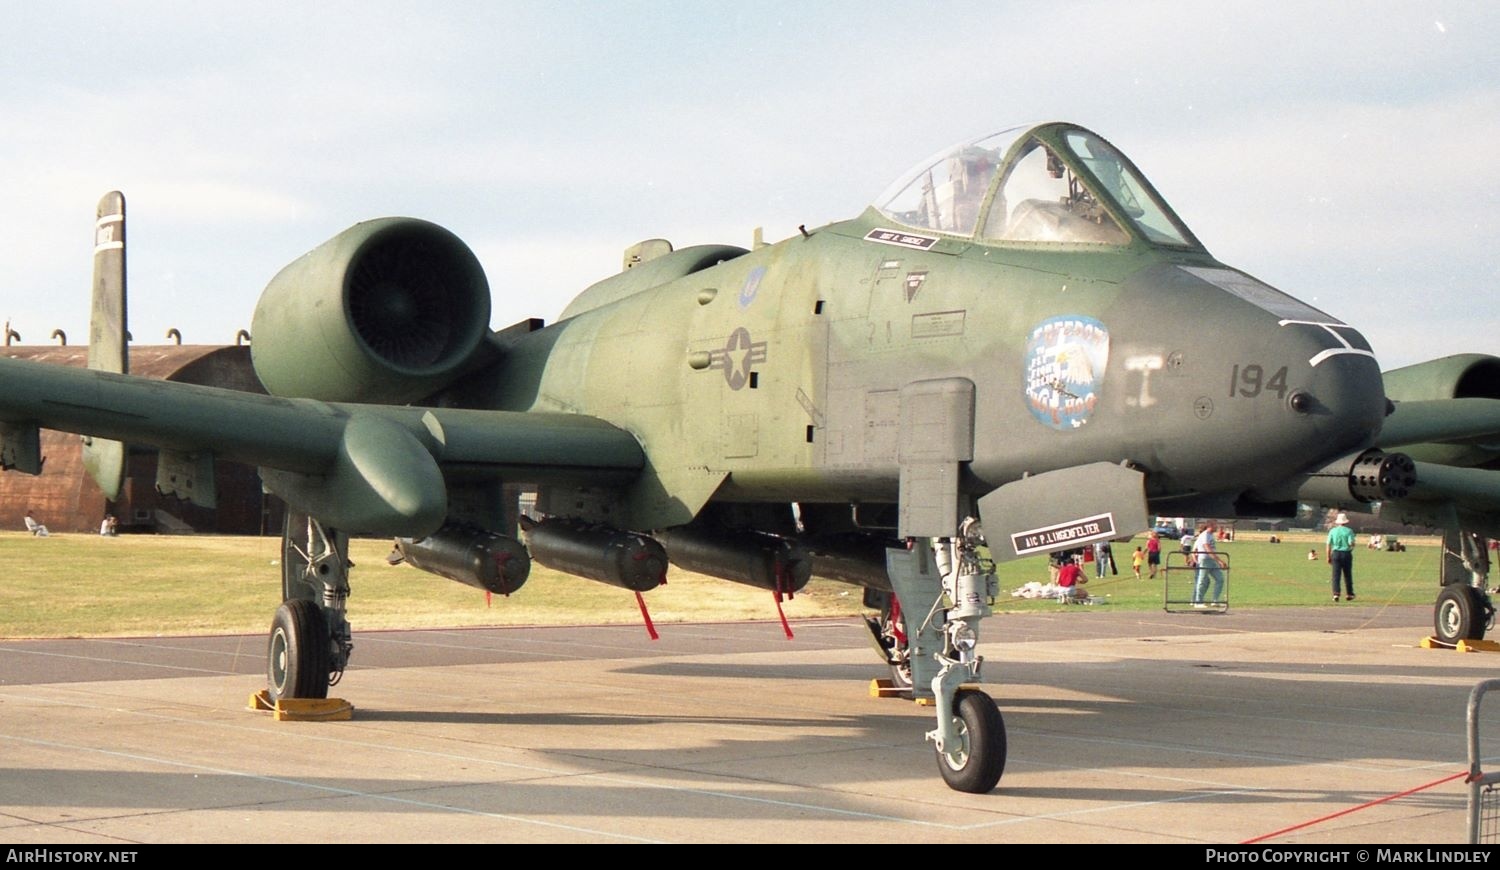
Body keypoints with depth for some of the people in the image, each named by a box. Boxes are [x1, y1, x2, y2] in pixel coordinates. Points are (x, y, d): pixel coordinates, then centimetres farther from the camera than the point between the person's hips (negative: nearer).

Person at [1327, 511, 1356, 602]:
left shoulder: (1332, 531, 2)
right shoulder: (1349, 531, -3)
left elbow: (1328, 545, 0)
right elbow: (1351, 543, -14)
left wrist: (1328, 557, 6)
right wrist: (1352, 545, 10)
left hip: (1336, 553, 0)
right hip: (1347, 554, 0)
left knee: (1336, 575, -1)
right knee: (1348, 575, 12)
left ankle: (1336, 593, -14)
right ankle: (1349, 594, 20)